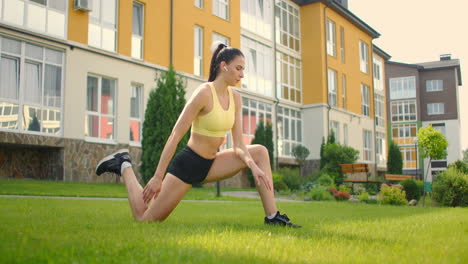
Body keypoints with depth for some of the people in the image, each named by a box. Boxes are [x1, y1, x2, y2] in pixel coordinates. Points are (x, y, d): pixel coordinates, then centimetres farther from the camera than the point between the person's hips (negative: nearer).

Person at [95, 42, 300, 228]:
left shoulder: (235, 98, 2)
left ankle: (273, 217, -6)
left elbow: (238, 145, 0)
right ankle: (124, 166, 21)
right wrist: (158, 177, -21)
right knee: (145, 218, 0)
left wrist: (254, 167, -19)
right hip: (188, 163, -7)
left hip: (210, 164, 7)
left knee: (260, 152, -4)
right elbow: (175, 135, -21)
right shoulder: (204, 93, -20)